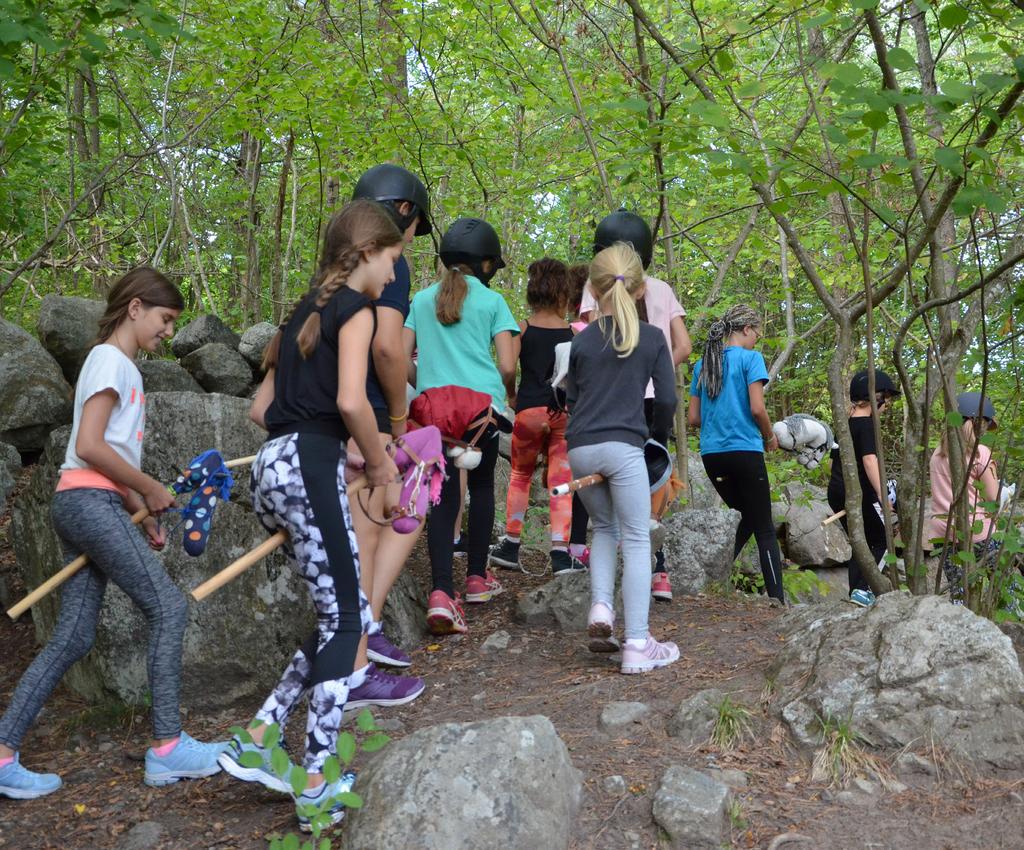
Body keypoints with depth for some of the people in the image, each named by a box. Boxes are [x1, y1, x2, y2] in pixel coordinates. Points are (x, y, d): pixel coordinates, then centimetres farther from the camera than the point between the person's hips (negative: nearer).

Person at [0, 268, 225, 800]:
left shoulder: (120, 365, 22)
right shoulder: (110, 358, -7)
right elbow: (89, 446, -17)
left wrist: (141, 512, 12)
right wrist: (150, 490, -8)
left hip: (85, 505, 9)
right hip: (89, 502, -9)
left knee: (73, 637, 5)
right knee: (168, 607, -9)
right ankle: (167, 748, -6)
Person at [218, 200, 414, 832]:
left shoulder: (307, 311, 23)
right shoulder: (354, 307, -3)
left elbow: (262, 408, 22)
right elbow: (350, 400, -19)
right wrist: (380, 463, -3)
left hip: (273, 467, 9)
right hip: (308, 467, -9)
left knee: (352, 615, 13)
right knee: (345, 622, -2)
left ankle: (259, 740, 12)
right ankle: (316, 789, 1)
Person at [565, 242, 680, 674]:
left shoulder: (582, 340, 9)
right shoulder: (651, 338, 4)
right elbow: (667, 399, 4)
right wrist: (658, 437, 21)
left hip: (580, 448, 3)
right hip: (623, 447, -3)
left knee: (604, 527, 23)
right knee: (636, 540, 1)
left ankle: (601, 605, 3)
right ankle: (637, 646, -2)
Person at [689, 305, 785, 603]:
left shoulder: (703, 364, 13)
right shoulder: (750, 358, -4)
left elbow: (693, 418, 12)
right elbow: (757, 409, -13)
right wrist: (770, 437, 4)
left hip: (711, 453, 6)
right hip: (745, 450, -6)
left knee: (744, 519, 21)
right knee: (764, 529, 0)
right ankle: (777, 600, -4)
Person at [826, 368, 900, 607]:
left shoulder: (844, 423, 13)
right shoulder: (867, 424, -12)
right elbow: (870, 460, -23)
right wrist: (882, 495, -29)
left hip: (836, 491, 8)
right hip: (859, 493, -8)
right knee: (882, 541, 4)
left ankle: (856, 592, 16)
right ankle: (862, 588, -11)